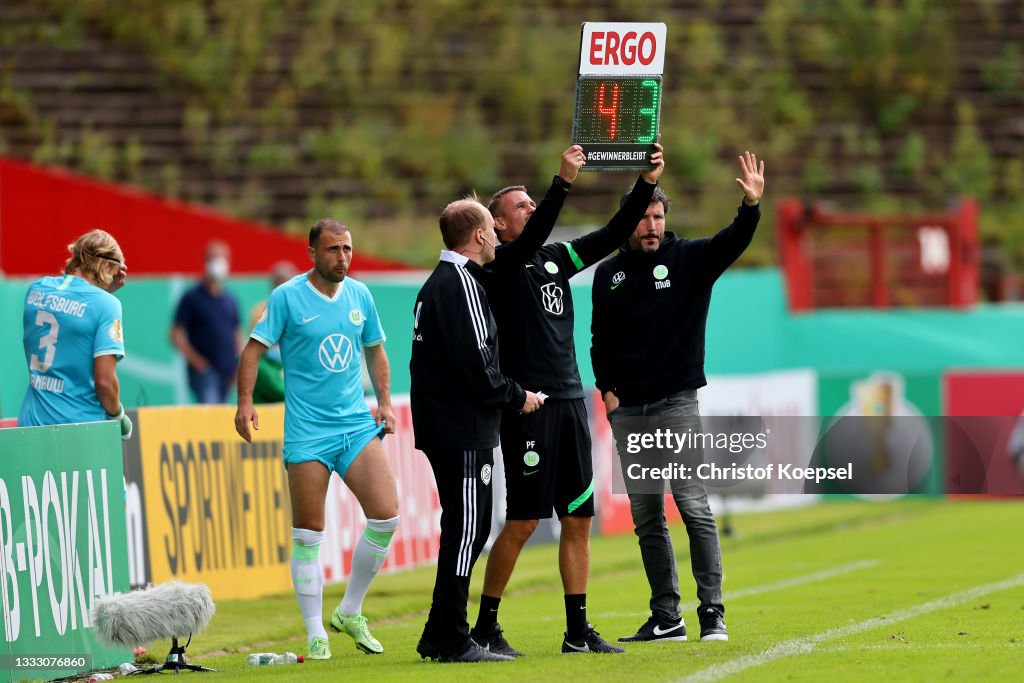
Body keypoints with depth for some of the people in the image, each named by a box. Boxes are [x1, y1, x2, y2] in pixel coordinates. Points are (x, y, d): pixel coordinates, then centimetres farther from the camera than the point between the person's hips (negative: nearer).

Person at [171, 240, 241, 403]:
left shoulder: (230, 300, 14)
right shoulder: (192, 298, -2)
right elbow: (176, 334, -4)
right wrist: (195, 359, -13)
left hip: (226, 371, 6)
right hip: (204, 370, -6)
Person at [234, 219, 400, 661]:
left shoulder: (359, 295, 9)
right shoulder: (287, 297, -5)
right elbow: (254, 348, -5)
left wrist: (385, 402, 12)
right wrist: (245, 401, -16)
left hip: (358, 425, 4)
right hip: (307, 432, -4)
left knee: (386, 516, -7)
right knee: (308, 534, -2)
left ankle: (350, 612, 12)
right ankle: (315, 634, 7)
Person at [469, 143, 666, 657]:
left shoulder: (556, 258, 16)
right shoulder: (500, 267, -4)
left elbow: (613, 235, 13)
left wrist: (646, 184, 1)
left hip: (570, 402, 7)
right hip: (528, 407, -7)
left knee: (578, 519, 6)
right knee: (522, 522, -6)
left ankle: (578, 632, 11)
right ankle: (485, 627, 3)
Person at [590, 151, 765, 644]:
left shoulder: (689, 259, 1)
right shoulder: (608, 274, 10)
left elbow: (733, 242, -17)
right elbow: (600, 340, 16)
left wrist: (751, 206, -36)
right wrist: (607, 390, 3)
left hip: (676, 403, -4)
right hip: (626, 410, 4)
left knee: (693, 506, -11)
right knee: (646, 518, 6)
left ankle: (712, 612, -9)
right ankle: (666, 617, 11)